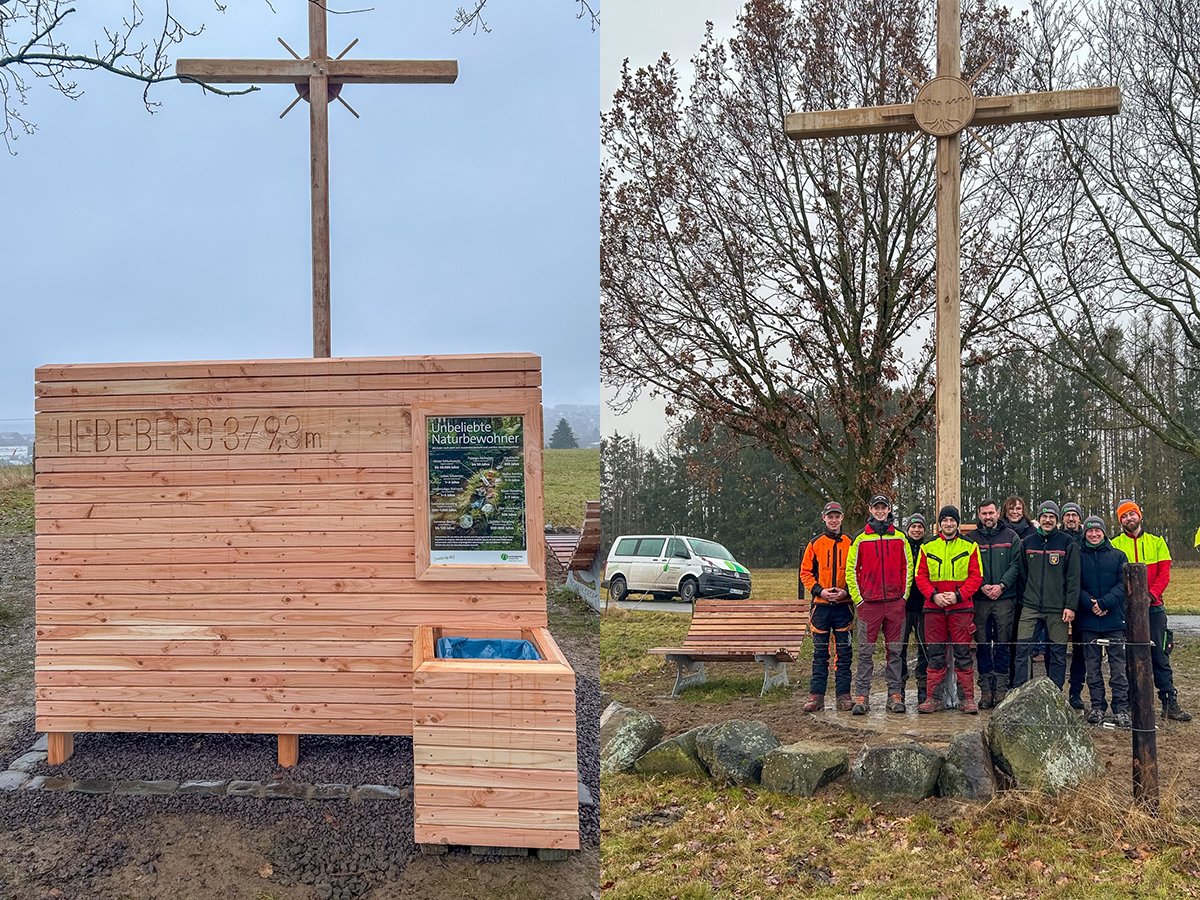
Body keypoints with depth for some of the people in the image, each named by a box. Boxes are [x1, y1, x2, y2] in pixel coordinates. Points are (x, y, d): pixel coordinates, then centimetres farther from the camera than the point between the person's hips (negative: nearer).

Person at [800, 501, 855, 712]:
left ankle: (844, 695, 9)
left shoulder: (850, 544, 5)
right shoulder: (815, 544, 6)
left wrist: (846, 591, -10)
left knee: (844, 653, 3)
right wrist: (820, 591, -9)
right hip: (821, 605, 0)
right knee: (820, 653, 4)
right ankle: (816, 696, 7)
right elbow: (805, 572, 6)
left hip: (844, 606, 0)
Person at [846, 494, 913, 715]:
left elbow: (907, 568, 12)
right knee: (865, 652, -1)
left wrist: (904, 595, 4)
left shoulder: (899, 538, 8)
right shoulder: (860, 540, 3)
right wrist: (858, 599, -1)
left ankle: (895, 696, 12)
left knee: (894, 651, 6)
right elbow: (851, 571, 5)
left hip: (895, 603, 1)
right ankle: (861, 697, 3)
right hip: (869, 603, -1)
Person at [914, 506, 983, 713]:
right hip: (934, 608, 2)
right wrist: (933, 594, -9)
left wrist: (958, 595, -11)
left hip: (961, 607, -2)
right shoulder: (928, 547, 10)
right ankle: (934, 698, 9)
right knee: (935, 655, 4)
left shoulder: (969, 547, 5)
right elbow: (921, 575, 8)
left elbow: (976, 576, 1)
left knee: (963, 653, -1)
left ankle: (968, 698, 6)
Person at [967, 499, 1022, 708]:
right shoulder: (971, 538, 8)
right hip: (979, 599, 1)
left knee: (1002, 645, 1)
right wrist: (982, 586, -10)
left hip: (1004, 598, -1)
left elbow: (1016, 565, 1)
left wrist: (1002, 585, -12)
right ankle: (986, 690, 8)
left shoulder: (1010, 537, 7)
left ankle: (1001, 689, 6)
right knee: (982, 645, 2)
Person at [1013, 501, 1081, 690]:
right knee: (1022, 648, -5)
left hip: (1057, 608, -2)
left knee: (1057, 651, 3)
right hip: (1030, 605, 2)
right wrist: (1021, 598, 9)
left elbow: (1073, 578, -2)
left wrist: (1071, 606, -9)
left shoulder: (1068, 543, 2)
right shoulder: (1027, 543, 11)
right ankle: (1018, 690, 0)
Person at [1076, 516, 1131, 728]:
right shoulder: (1078, 557, 7)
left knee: (1118, 666, -2)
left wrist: (1104, 602, -15)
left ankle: (1121, 709, 3)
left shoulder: (1118, 556, 7)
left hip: (1114, 619, -1)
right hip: (1088, 621, 1)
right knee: (1093, 666, 6)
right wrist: (1090, 604, -14)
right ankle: (1097, 707, 14)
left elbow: (1123, 584, -1)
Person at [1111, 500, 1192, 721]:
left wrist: (1150, 595, -13)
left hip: (1153, 607, 1)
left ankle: (1170, 703, 5)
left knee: (1160, 656, 2)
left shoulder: (1156, 542, 10)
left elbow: (1164, 573, 2)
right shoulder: (1115, 545, 4)